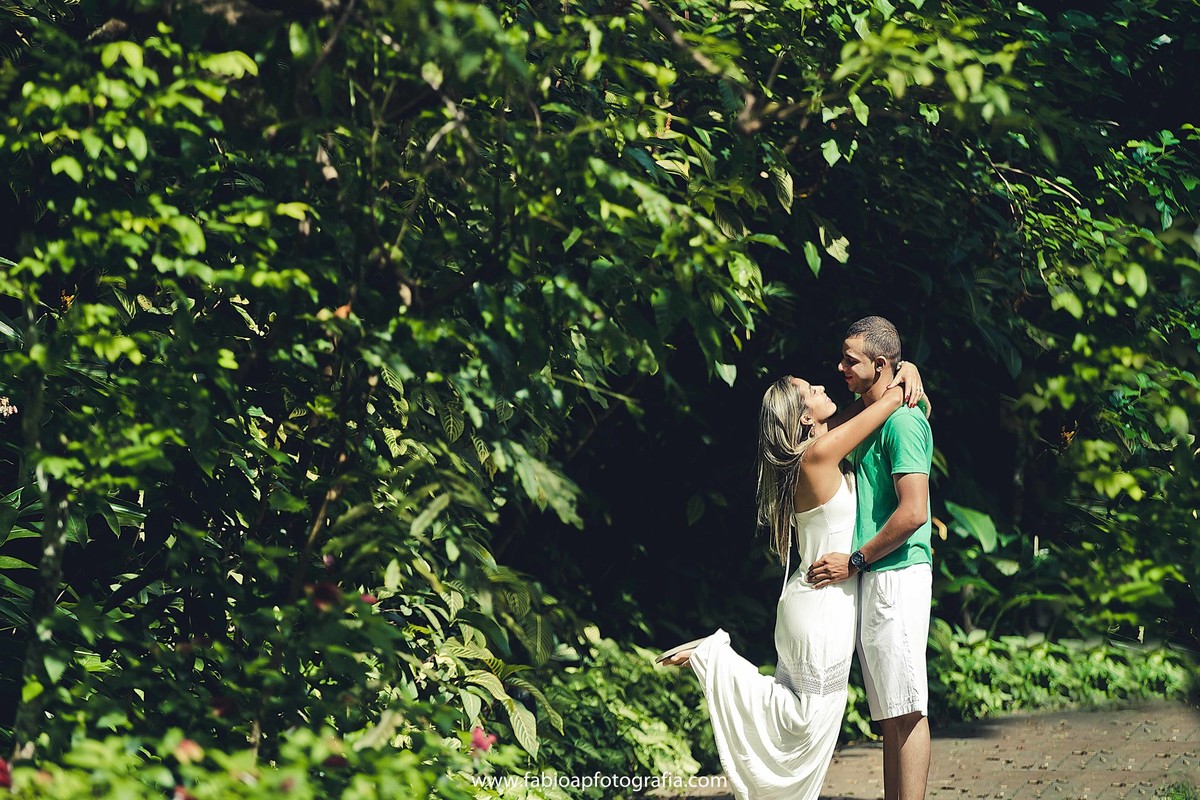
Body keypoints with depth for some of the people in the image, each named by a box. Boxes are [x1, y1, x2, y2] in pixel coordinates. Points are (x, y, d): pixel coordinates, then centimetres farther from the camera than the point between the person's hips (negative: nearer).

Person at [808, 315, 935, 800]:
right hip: (871, 580, 10)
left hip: (896, 574, -10)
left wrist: (856, 561, -15)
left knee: (906, 709, -10)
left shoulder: (903, 421, -12)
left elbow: (912, 512, -20)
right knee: (889, 713, 9)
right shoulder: (867, 419, 18)